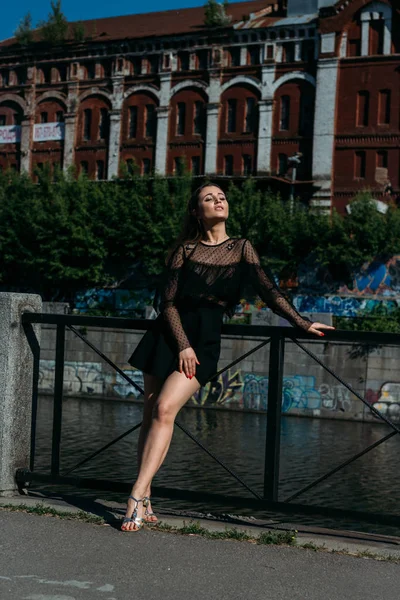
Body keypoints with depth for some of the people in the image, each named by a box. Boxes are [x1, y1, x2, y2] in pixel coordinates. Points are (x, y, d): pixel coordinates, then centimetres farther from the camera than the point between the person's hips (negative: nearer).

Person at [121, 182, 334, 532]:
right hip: (169, 333, 1)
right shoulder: (185, 250, 5)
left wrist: (303, 323, 2)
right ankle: (145, 502, 4)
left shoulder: (241, 248, 9)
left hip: (205, 339, -1)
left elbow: (267, 289, 7)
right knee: (151, 413, -2)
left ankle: (137, 497, -20)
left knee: (165, 409, -18)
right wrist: (182, 344, -10)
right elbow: (168, 301, 0)